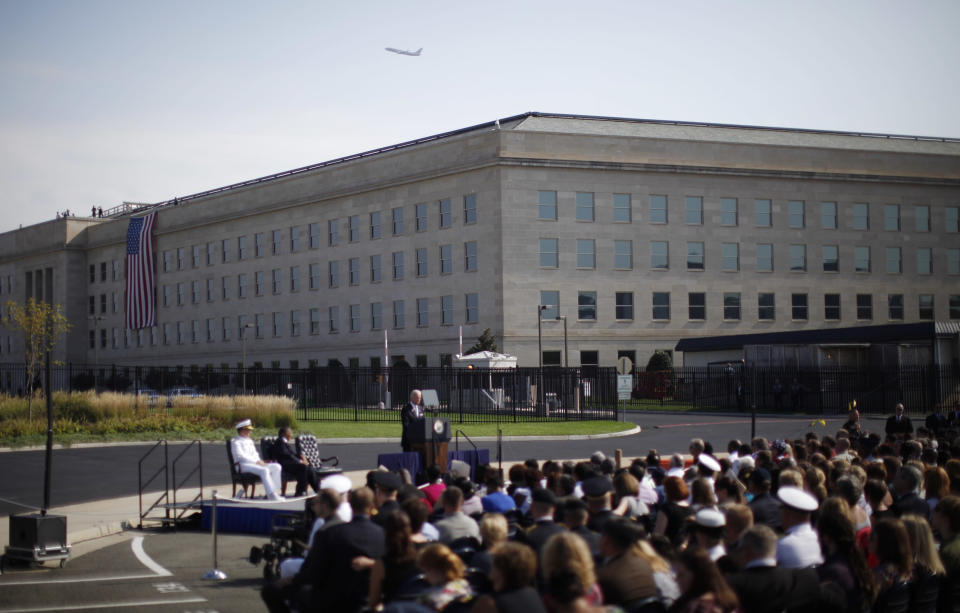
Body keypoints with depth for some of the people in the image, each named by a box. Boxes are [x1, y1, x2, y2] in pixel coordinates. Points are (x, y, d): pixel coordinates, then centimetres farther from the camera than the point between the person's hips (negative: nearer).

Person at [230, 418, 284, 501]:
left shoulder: (250, 441, 25)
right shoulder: (235, 441, -2)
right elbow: (240, 456, -13)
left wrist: (260, 461, 1)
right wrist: (256, 461, -18)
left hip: (255, 463, 9)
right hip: (243, 465, -9)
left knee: (277, 467, -10)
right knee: (264, 470, -34)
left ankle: (274, 492, -16)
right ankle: (272, 495, -36)